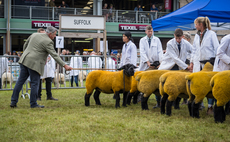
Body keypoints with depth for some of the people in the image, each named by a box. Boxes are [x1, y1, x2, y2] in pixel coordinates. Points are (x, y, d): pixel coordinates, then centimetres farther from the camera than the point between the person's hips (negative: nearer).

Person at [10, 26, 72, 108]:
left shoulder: (34, 35, 13)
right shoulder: (48, 42, -10)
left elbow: (25, 45, 20)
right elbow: (54, 55, -14)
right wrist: (64, 65, -13)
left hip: (24, 60, 8)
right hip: (34, 63, -7)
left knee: (20, 81, 11)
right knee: (35, 83, 3)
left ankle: (13, 102, 15)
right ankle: (33, 104, 9)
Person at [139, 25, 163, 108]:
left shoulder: (157, 40, 9)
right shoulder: (142, 40, 10)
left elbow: (160, 52, 4)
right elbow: (142, 52, 1)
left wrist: (161, 62, -9)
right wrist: (147, 62, -12)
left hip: (156, 64, -1)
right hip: (146, 65, 1)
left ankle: (159, 102, -6)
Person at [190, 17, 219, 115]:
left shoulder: (211, 34, -2)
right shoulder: (197, 35, 15)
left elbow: (217, 49, -3)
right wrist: (192, 61, 16)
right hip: (198, 63, 6)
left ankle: (210, 107, 0)